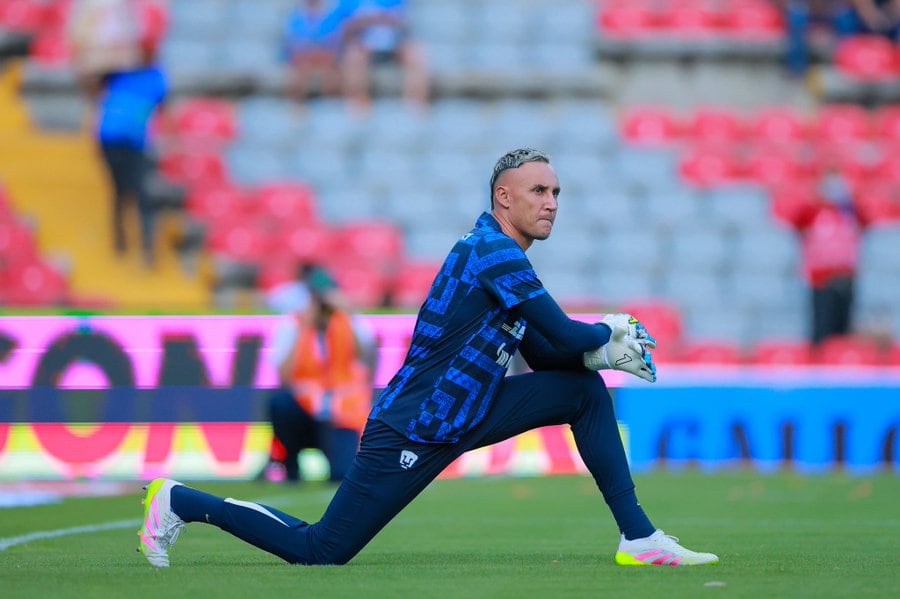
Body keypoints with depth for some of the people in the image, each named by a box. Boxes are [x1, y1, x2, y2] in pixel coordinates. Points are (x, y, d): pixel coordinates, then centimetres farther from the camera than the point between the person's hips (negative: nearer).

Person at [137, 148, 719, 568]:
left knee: (585, 387, 1)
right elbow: (565, 335, -22)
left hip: (463, 416, 9)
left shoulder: (505, 259, 12)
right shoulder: (492, 251, -18)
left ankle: (639, 537, 1)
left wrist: (601, 349, -4)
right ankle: (180, 501, 12)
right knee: (320, 551, -5)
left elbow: (546, 353, 13)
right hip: (412, 431, -9)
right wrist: (608, 335, -2)